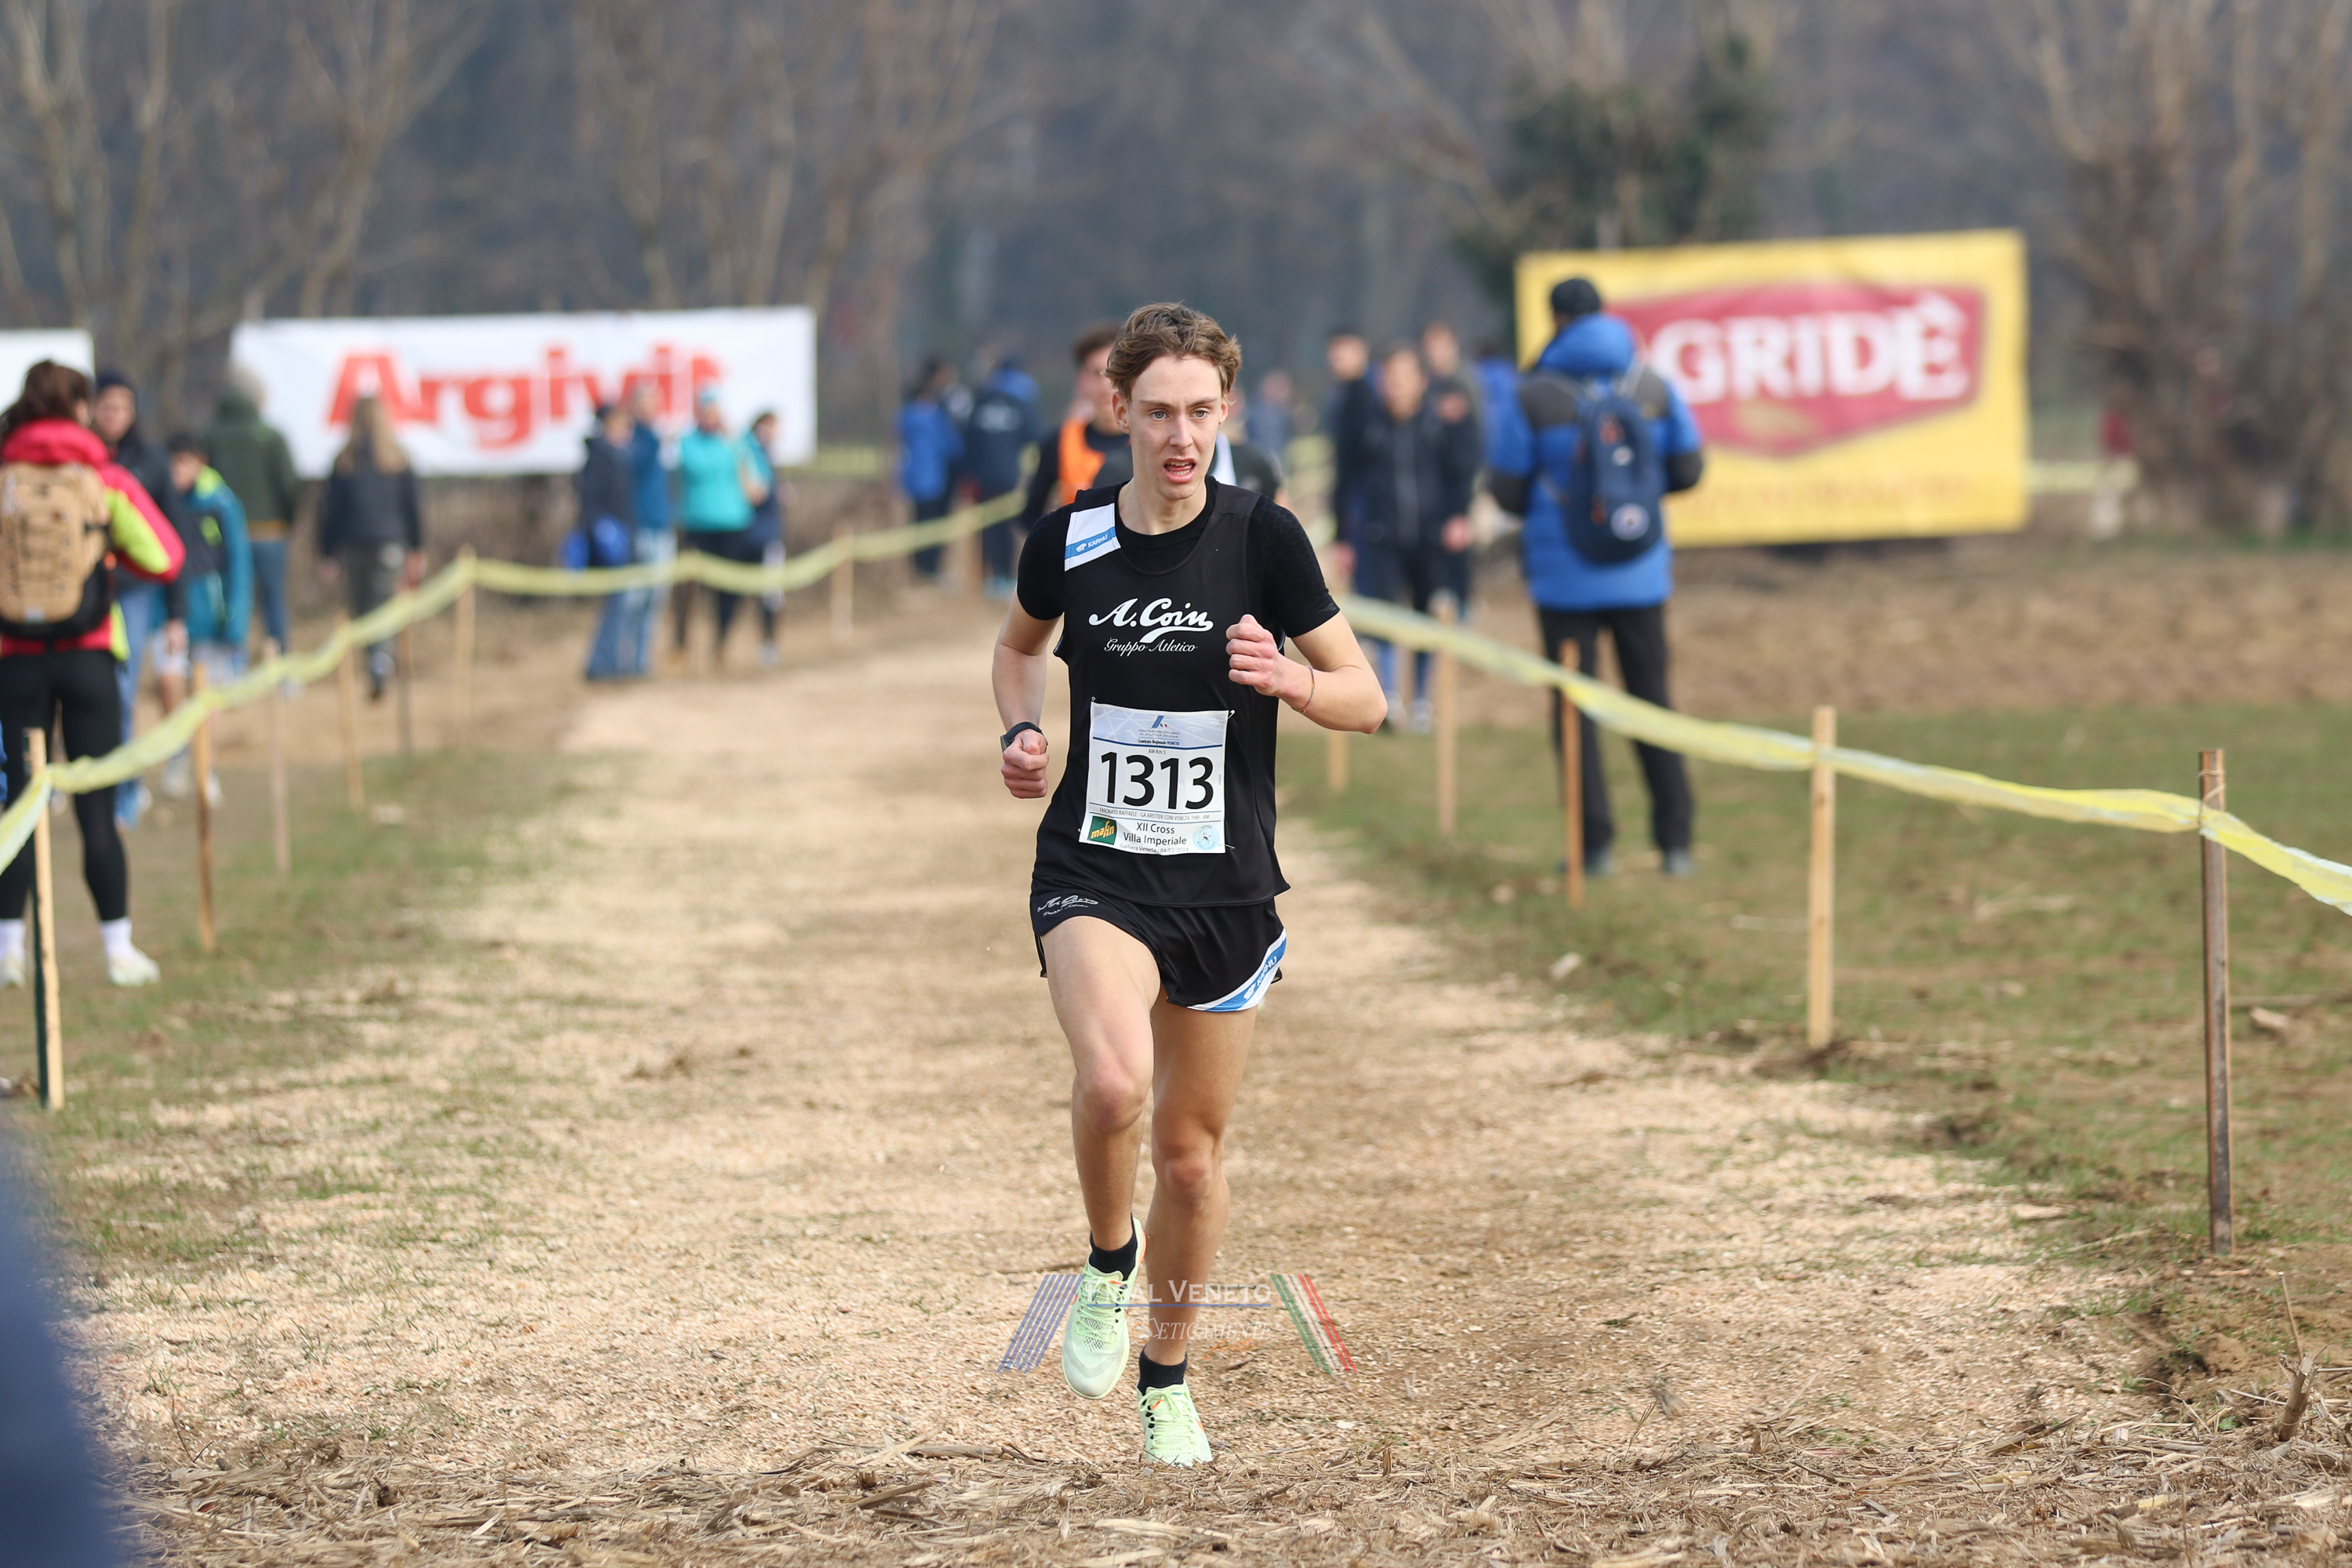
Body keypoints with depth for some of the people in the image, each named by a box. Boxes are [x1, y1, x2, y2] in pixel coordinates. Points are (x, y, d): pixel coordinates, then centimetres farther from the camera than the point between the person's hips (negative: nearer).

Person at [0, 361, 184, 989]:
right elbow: (164, 558, -2)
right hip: (90, 657, -1)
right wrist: (104, 543, 9)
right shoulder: (106, 482, -3)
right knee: (97, 809, 3)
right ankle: (118, 948, 5)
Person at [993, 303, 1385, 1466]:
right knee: (1113, 1081, -29)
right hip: (1095, 874, -1)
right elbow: (1020, 643, 20)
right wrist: (1021, 731, 1)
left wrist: (1288, 680, -23)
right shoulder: (1068, 540, -2)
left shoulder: (1262, 538, -7)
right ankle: (1107, 1264, 2)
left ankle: (1164, 1377, 33)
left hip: (1227, 885, 1)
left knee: (1192, 1149, 11)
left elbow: (1365, 699, -2)